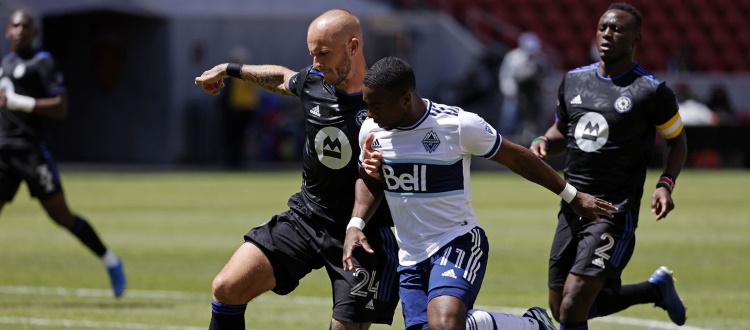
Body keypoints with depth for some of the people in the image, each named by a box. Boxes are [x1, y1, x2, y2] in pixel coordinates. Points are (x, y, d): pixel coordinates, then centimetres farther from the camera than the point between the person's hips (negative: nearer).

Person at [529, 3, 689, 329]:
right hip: (573, 205, 7)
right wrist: (543, 142, 2)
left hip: (615, 211, -7)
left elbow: (677, 141, 6)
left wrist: (665, 185, -10)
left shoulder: (651, 91, -6)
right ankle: (657, 287, 31)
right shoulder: (574, 80, 10)